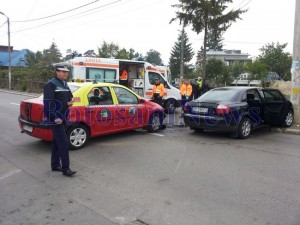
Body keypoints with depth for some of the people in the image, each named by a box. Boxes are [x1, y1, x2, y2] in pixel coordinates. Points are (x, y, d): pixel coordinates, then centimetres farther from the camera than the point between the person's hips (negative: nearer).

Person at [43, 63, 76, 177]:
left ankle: (55, 165, 26)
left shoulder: (65, 85, 15)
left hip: (63, 118, 9)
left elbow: (69, 98, 23)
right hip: (56, 119, -9)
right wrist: (55, 118, -24)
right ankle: (65, 168, -3)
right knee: (64, 143, -10)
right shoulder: (51, 85, -12)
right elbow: (48, 103, -20)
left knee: (57, 142, 15)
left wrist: (70, 102, -1)